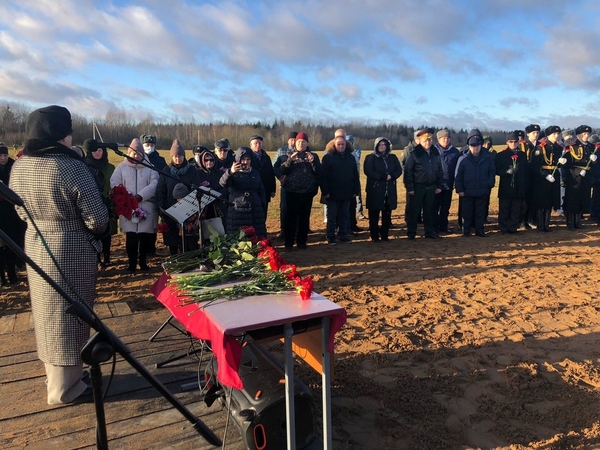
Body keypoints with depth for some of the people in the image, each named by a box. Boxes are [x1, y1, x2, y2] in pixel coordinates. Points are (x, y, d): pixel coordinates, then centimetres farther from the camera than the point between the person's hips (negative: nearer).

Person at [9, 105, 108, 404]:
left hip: (35, 245, 7)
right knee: (67, 314, 6)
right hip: (71, 250, -7)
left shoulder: (19, 166, 0)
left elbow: (22, 212, 11)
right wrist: (95, 230, 2)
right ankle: (63, 388, 21)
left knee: (49, 312, 20)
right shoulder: (72, 168, -23)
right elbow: (98, 220, -20)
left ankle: (57, 375, 37)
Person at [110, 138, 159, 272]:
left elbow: (154, 184, -6)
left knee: (146, 238, 6)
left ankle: (143, 262, 22)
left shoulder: (150, 167, 5)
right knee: (131, 238, 2)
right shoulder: (121, 167, 8)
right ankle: (132, 263, 16)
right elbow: (114, 183, 1)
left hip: (147, 208, 0)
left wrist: (141, 196, -18)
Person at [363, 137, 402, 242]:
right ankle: (374, 236, 8)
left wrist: (391, 176, -16)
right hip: (375, 190, -3)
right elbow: (368, 171, -13)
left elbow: (399, 171, 5)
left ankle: (385, 235, 16)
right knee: (374, 215, -1)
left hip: (390, 190, 4)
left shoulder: (393, 158, 11)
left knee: (387, 214, 6)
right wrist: (384, 177, -17)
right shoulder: (371, 158, 0)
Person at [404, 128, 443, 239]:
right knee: (414, 210, 3)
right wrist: (409, 187, -13)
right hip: (418, 187, -4)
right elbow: (408, 171, -10)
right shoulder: (414, 153, -9)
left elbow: (439, 170, 11)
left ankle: (429, 231, 22)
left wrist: (439, 186, 7)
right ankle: (411, 232, 12)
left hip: (431, 187, 4)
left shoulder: (435, 153, 6)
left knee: (429, 210, 12)